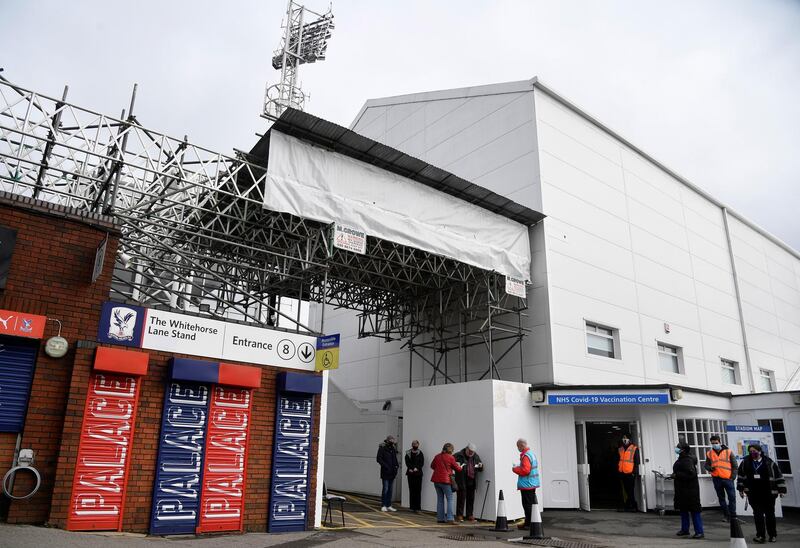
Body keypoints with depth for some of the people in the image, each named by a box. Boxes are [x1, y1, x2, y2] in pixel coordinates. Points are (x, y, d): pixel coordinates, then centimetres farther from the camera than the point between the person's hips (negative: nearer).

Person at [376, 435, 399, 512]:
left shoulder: (393, 449, 11)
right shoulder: (382, 448, -8)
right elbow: (378, 459, -12)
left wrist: (397, 465, 1)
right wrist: (386, 466, -18)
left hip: (392, 473, 6)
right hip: (385, 472, -6)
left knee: (390, 489, 11)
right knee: (385, 489, -4)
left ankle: (389, 505, 18)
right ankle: (383, 506, 5)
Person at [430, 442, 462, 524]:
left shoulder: (437, 456, 8)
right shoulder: (450, 457, -8)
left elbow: (432, 466, 20)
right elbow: (457, 468, 2)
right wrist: (461, 467, 23)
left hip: (436, 480, 6)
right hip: (445, 480, -6)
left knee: (440, 499, 13)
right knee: (450, 499, -1)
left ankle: (440, 518, 15)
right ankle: (449, 518, -9)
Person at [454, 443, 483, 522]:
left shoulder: (476, 457, 11)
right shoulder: (459, 455, -7)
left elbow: (480, 469, 19)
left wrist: (480, 466, -4)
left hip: (472, 481, 5)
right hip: (462, 481, -5)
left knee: (471, 498, 10)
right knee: (461, 498, -2)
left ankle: (469, 515, 21)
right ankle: (459, 515, 8)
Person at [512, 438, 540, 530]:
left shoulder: (525, 456, -19)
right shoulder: (532, 453, 13)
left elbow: (525, 470, -26)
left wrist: (515, 469, -11)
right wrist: (519, 467, 13)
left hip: (526, 485, -10)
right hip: (532, 484, 10)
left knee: (527, 505, -3)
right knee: (531, 503, 15)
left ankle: (528, 523, 1)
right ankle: (532, 522, 22)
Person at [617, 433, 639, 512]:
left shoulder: (634, 449, -3)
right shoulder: (620, 449, 14)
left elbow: (636, 461, -6)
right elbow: (618, 460, 20)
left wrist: (634, 472, -12)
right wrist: (618, 470, 13)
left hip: (630, 473, -5)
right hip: (622, 473, 5)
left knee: (631, 490, -4)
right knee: (626, 490, 9)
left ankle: (633, 506, 4)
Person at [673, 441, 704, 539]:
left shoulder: (687, 460, -20)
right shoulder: (681, 459, 11)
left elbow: (691, 474, -29)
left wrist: (677, 475, -24)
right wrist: (675, 475, 10)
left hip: (690, 490, -11)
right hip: (682, 489, 11)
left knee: (694, 510, -4)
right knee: (683, 509, 15)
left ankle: (699, 532, 1)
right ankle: (685, 530, 25)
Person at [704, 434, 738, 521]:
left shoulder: (728, 452, 2)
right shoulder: (709, 453, 7)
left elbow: (735, 465, 4)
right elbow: (706, 465, 12)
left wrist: (733, 477, -5)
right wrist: (710, 468, -11)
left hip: (728, 478, -2)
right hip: (716, 479, 2)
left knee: (732, 497, -2)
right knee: (721, 498, 9)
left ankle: (733, 516, 8)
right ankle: (726, 515, 18)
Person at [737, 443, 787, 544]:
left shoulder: (769, 462, -5)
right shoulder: (745, 462, 0)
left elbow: (779, 476, 2)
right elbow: (741, 476, 10)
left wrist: (781, 490, 1)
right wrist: (741, 489, 9)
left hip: (768, 493, -1)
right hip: (753, 494, 1)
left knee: (770, 514, 9)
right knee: (758, 514, -4)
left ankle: (773, 535, 24)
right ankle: (760, 536, -1)